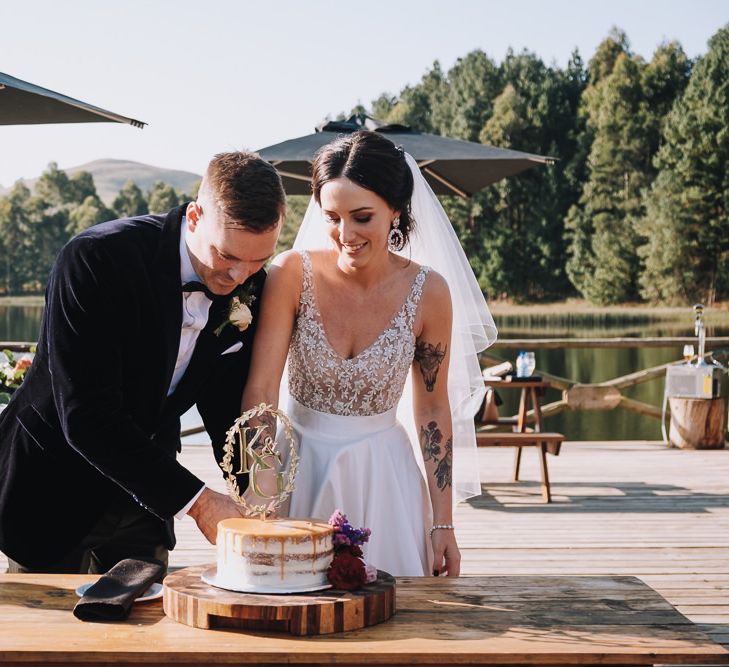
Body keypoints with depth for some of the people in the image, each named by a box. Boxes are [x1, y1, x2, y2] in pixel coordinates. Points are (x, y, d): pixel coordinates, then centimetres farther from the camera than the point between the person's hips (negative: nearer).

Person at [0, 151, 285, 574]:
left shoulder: (250, 286, -8)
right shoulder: (95, 258, -26)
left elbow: (229, 406, 2)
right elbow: (86, 419, -29)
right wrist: (196, 501, -30)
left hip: (145, 494, 5)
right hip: (55, 487, -5)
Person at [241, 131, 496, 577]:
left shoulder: (428, 291, -11)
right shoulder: (293, 273, -14)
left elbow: (432, 411, -2)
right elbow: (261, 390, -17)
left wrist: (443, 524, 0)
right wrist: (259, 501, -28)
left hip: (380, 475, 1)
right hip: (297, 466, 0)